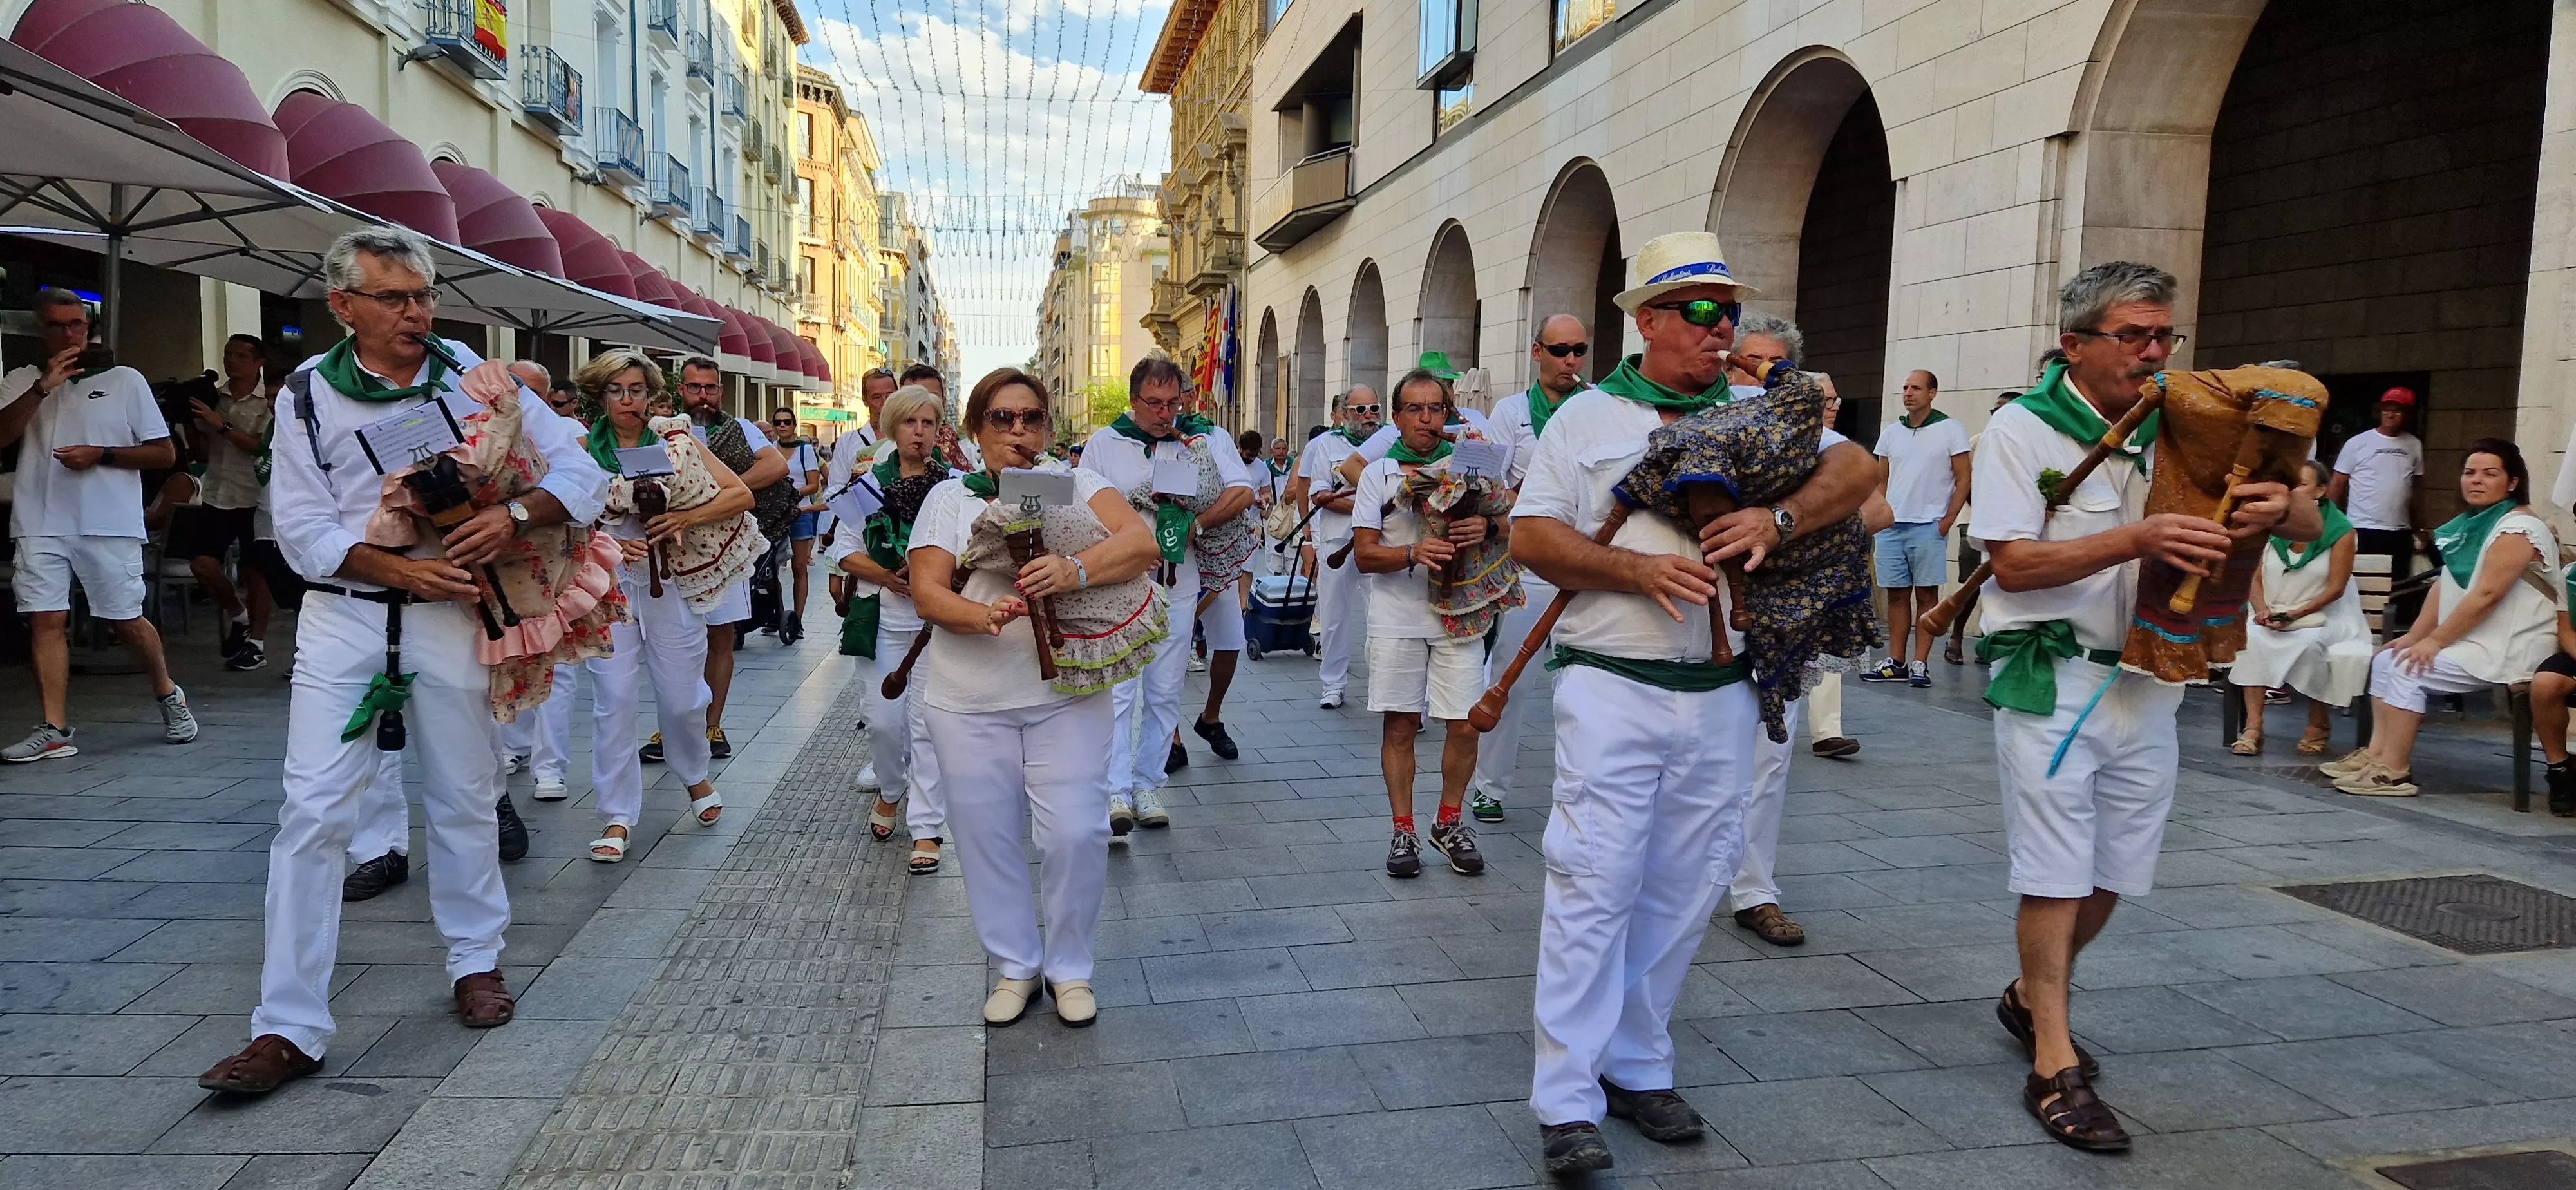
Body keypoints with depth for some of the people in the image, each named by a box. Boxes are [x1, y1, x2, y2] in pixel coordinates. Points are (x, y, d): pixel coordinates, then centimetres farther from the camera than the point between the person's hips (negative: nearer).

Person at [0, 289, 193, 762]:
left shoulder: (125, 380, 6)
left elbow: (165, 454, 4)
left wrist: (100, 455, -9)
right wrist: (44, 386, -14)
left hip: (109, 525, -2)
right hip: (42, 526, 2)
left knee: (126, 620, 2)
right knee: (46, 620, -3)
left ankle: (168, 695, 25)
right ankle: (54, 730, -1)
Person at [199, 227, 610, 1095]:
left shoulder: (475, 379, -1)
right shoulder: (311, 394, -1)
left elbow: (580, 473, -3)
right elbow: (302, 528, -4)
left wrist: (514, 515, -23)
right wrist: (399, 568, -19)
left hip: (448, 613, 1)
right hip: (342, 615, 0)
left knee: (463, 797, 12)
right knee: (313, 810, -5)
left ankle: (476, 961, 33)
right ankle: (288, 1028, 1)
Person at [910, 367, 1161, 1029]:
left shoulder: (1074, 485, 4)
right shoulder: (951, 497, 7)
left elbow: (1143, 544, -11)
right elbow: (927, 592, -4)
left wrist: (1077, 570, -30)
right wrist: (984, 615, -25)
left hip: (1068, 695, -1)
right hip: (969, 703, 1)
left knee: (1075, 835, -4)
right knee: (987, 837, 8)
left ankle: (1069, 969, 18)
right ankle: (1014, 966, 28)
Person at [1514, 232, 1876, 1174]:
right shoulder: (1587, 417, 4)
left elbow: (1856, 468, 5)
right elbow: (1531, 537, -2)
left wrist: (1780, 519, -14)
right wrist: (1639, 571, -16)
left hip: (1721, 697, 4)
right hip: (1614, 686, -4)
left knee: (1685, 887, 10)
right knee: (1594, 884, -7)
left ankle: (1637, 1067, 25)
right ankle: (1569, 1100, 1)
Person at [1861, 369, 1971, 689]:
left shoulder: (1951, 430, -1)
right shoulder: (1891, 433, 12)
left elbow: (1963, 480, -2)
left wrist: (1947, 521, -9)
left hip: (1928, 527, -4)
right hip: (1891, 527, 4)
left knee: (1926, 595, 0)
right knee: (1897, 594, 7)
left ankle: (1920, 664, 3)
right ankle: (1896, 662, 12)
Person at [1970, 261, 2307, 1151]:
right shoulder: (2024, 430, -8)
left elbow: (2310, 527, 6)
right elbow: (2013, 565, -16)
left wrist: (2280, 506, -19)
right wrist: (2137, 540, -28)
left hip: (2148, 682, 6)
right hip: (2051, 680, -6)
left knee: (2114, 875, 15)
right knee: (2056, 874, -2)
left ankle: (2031, 996, 37)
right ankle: (2054, 1067, 7)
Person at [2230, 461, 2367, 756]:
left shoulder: (2340, 531, -7)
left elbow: (2335, 589, -10)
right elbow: (2256, 577, 2)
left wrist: (2295, 615, -19)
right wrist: (2262, 610, -17)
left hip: (2322, 615, -3)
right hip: (2272, 614, 3)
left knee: (2309, 643, -34)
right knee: (2250, 636, -28)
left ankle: (2319, 723, -8)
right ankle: (2253, 726, -30)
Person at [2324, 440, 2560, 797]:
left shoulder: (2518, 530, -15)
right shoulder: (2472, 525, 14)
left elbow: (2486, 596, -22)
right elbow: (2443, 586, 11)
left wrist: (2434, 641, -21)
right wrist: (2414, 636, 3)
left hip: (2505, 653, -9)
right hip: (2470, 644, 9)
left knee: (2407, 669, -20)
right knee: (2386, 660, 1)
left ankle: (2394, 772, -18)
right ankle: (2377, 755, -1)